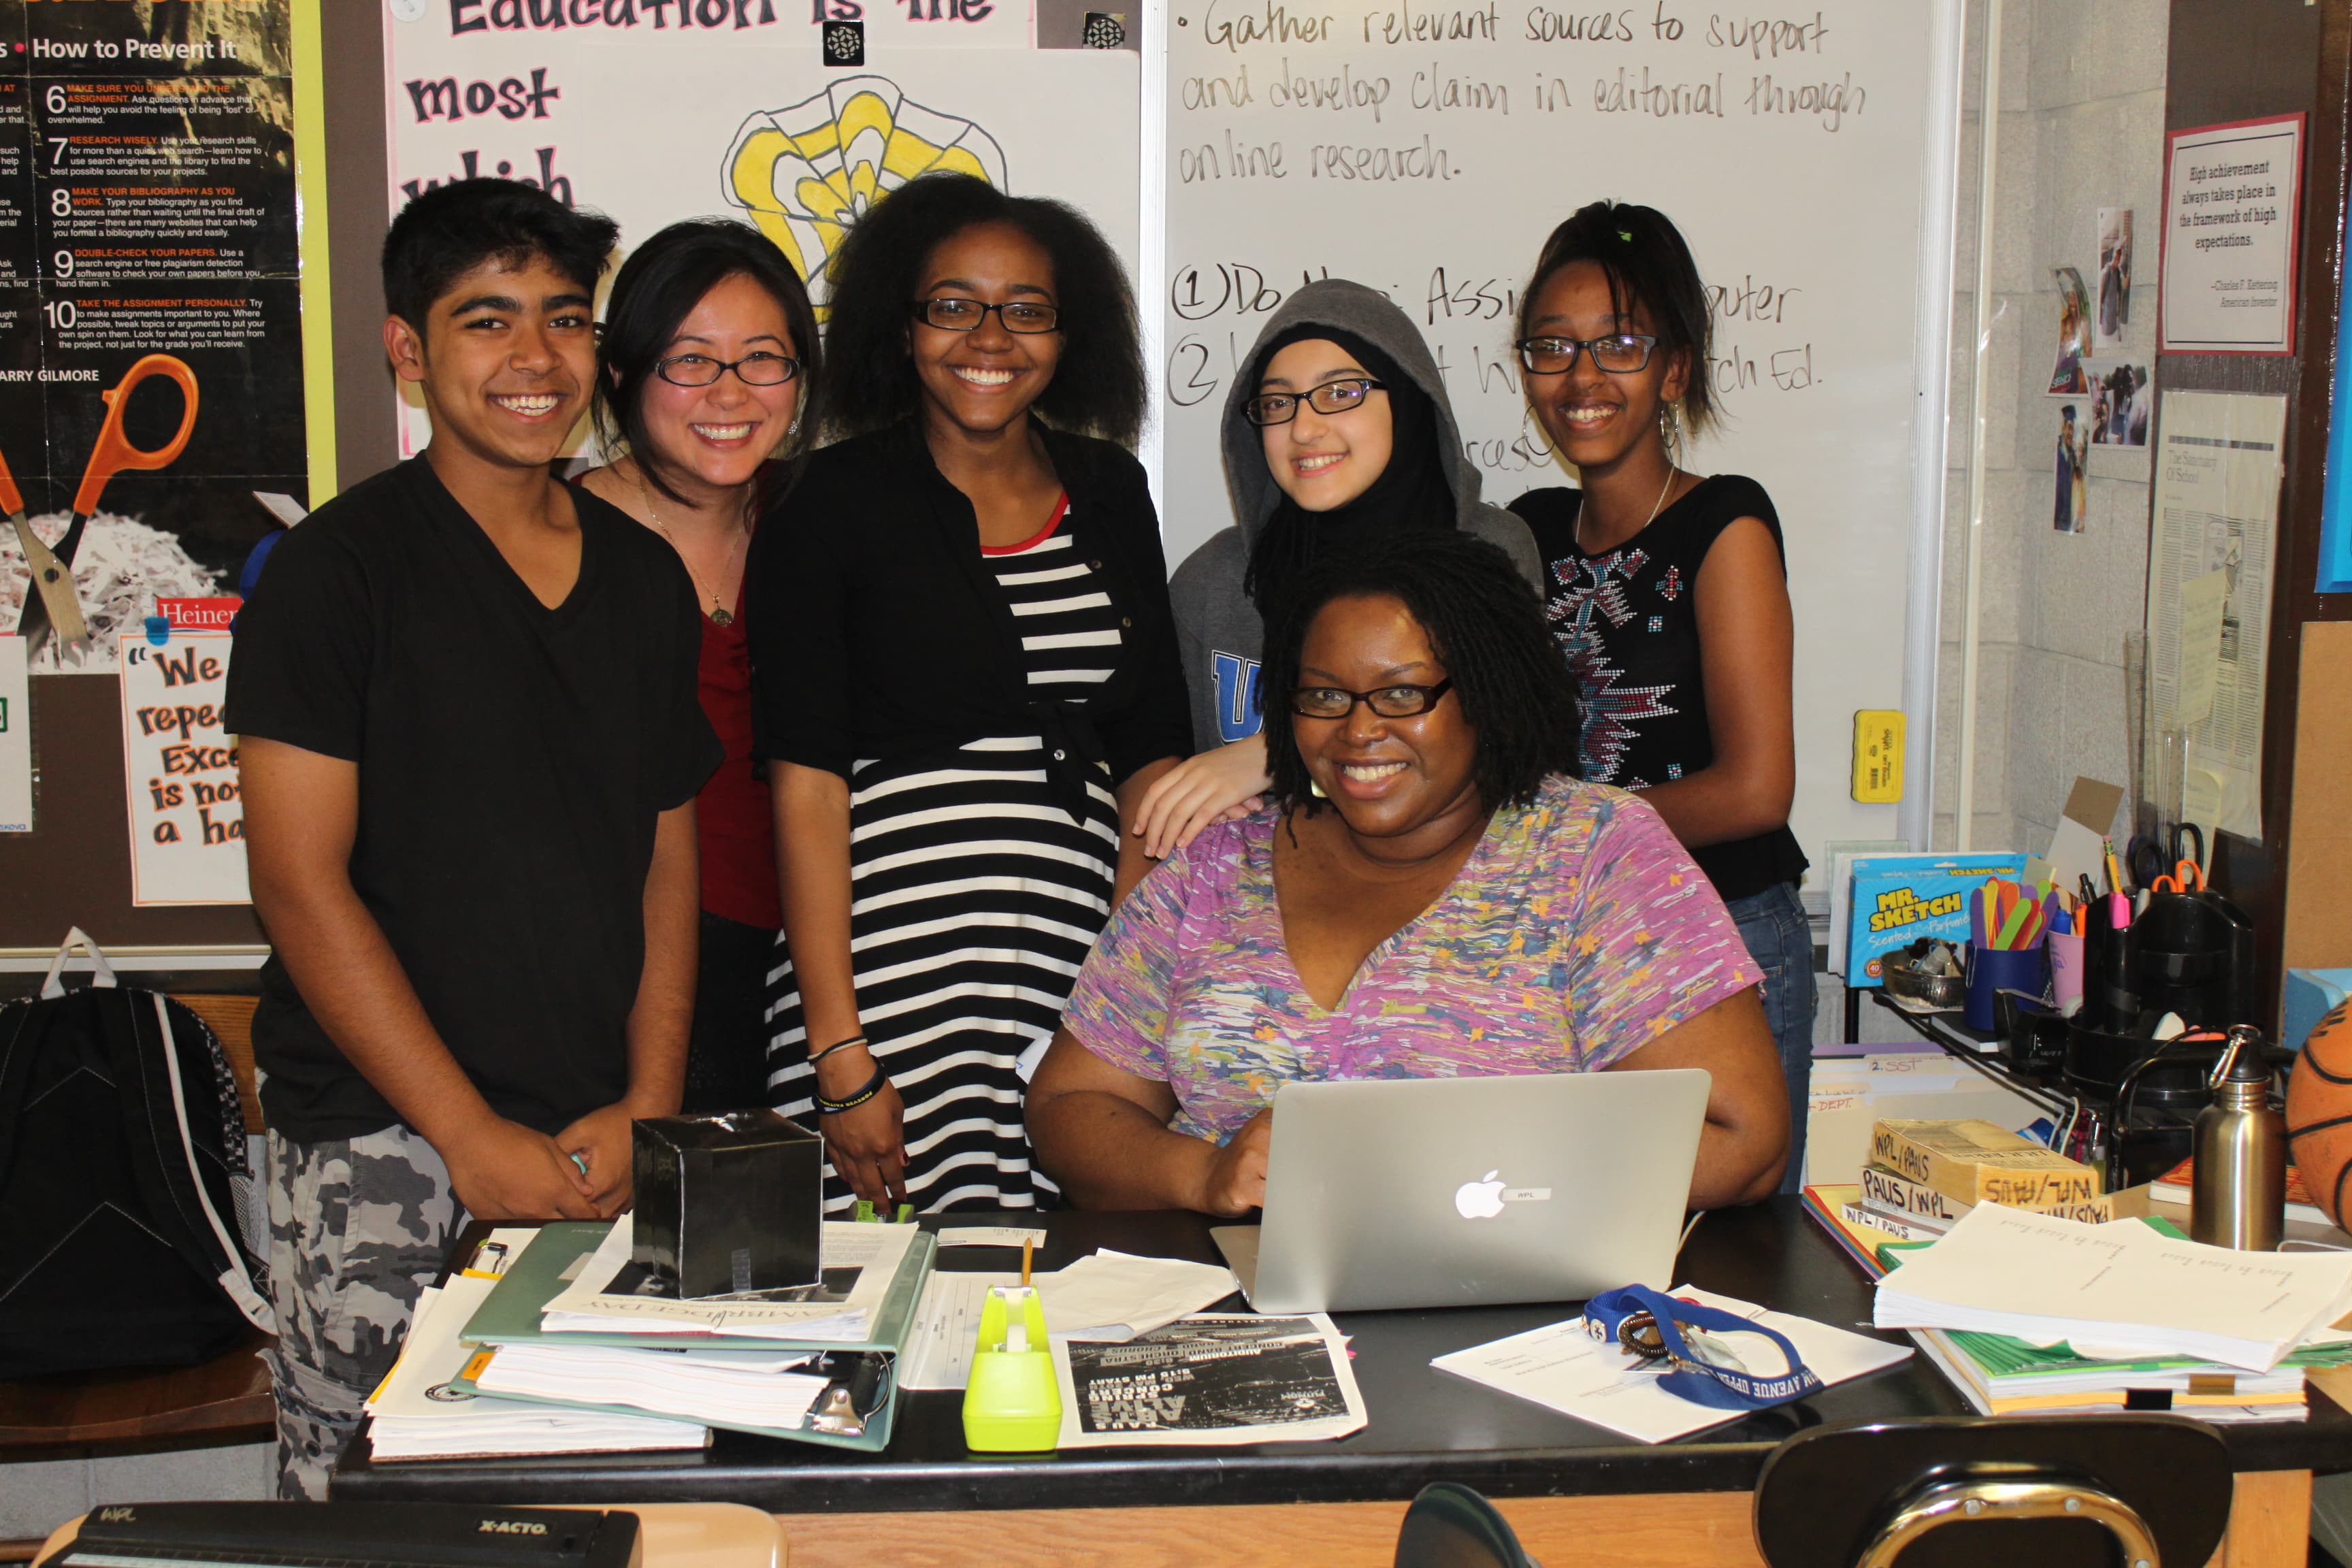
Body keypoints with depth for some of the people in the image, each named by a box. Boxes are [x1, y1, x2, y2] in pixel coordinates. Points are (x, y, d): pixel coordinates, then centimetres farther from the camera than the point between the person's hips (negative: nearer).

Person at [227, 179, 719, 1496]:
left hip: (600, 1152, 4)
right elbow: (300, 880, -8)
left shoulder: (647, 576, 11)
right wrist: (475, 1139, -12)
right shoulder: (339, 569, -4)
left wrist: (648, 1108, 0)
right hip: (384, 1151, -4)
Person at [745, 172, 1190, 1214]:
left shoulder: (1110, 492, 13)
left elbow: (1151, 754, 15)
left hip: (1079, 961, 4)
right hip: (891, 964, -3)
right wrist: (840, 1055, -12)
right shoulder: (835, 501, 0)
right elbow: (807, 778, -5)